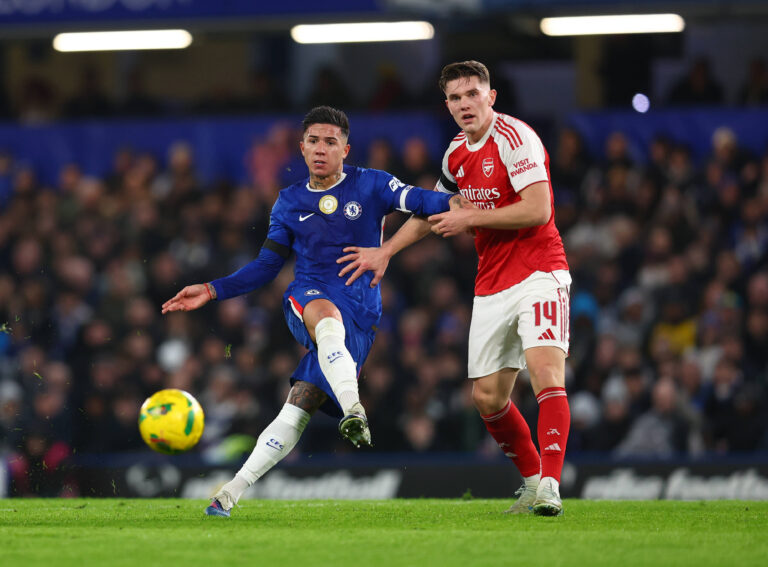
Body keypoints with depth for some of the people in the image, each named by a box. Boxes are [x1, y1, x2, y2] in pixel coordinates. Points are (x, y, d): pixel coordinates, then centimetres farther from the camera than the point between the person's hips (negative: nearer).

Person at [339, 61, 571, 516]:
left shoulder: (514, 137, -13)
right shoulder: (457, 154, 11)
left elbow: (537, 209, -22)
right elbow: (433, 209, 29)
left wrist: (471, 218, -15)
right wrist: (386, 251, 24)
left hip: (538, 272, -8)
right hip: (492, 285, 8)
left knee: (546, 372, -23)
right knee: (487, 395, 6)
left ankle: (550, 488, -27)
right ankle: (533, 479, 24)